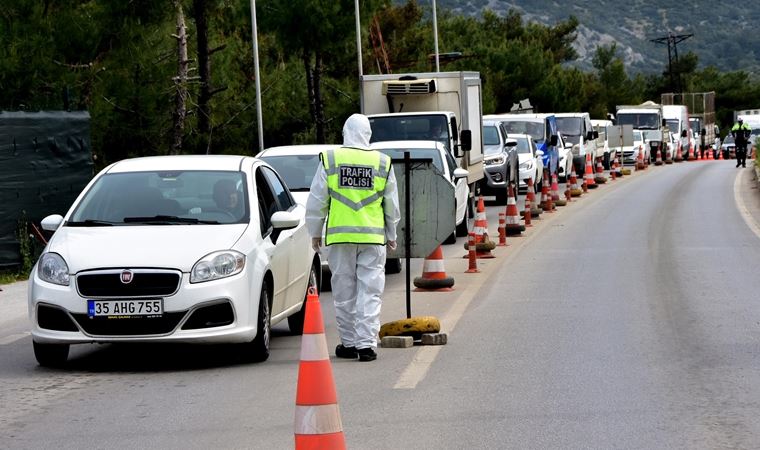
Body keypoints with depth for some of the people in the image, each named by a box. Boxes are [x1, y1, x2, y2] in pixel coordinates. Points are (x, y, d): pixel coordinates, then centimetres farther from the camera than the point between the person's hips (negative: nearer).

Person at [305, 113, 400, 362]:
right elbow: (392, 205, 11)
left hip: (339, 235, 0)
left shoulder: (330, 160, -1)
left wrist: (315, 232, 14)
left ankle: (349, 343, 15)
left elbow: (316, 201, 2)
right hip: (373, 237, 0)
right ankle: (366, 344, -5)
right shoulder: (382, 163, 3)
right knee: (370, 291, 2)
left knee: (344, 292, 8)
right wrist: (391, 235, 22)